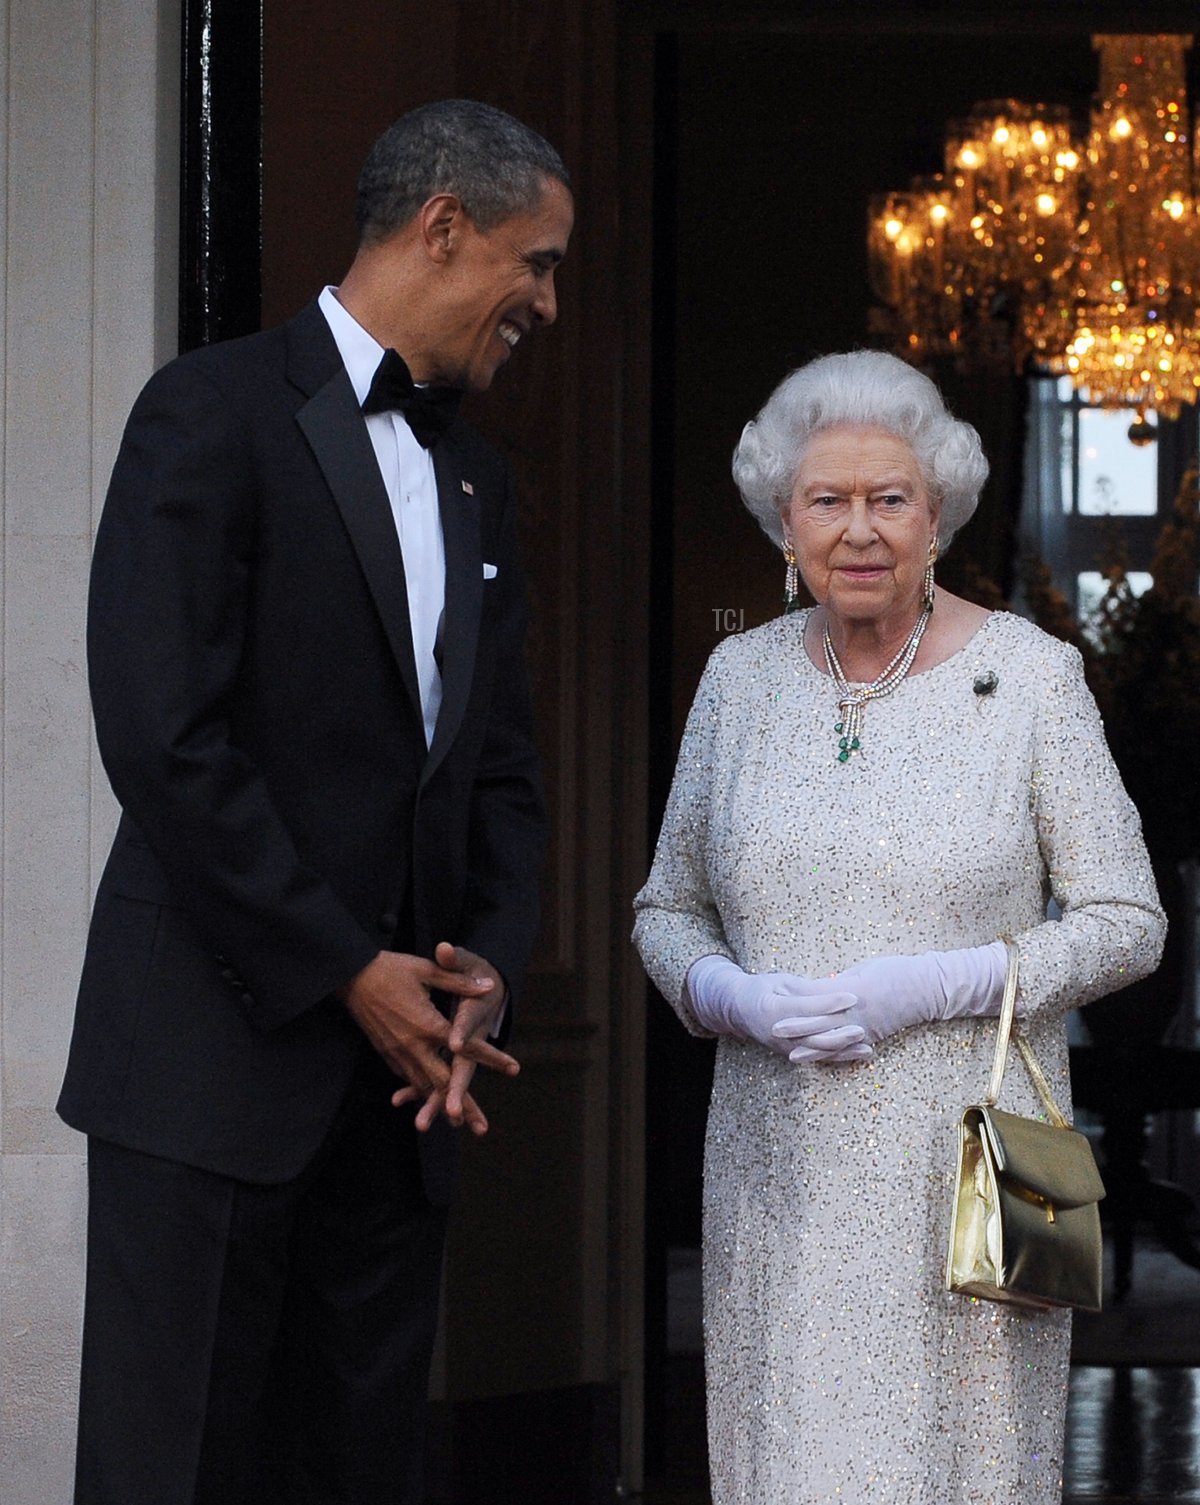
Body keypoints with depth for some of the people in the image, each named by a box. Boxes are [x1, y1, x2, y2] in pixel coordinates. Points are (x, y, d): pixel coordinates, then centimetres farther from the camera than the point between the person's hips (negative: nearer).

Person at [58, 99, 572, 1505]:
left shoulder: (476, 477, 17)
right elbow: (164, 739, -14)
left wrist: (490, 966, -1)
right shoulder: (215, 414, -6)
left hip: (399, 1069, 7)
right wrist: (346, 974, -13)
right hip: (218, 1055, -7)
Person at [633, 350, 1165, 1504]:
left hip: (965, 1161, -3)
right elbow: (666, 911, 14)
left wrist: (929, 988, -15)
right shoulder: (741, 677, 6)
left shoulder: (1030, 675, -4)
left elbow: (1125, 923, -3)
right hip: (781, 1169, 3)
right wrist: (732, 997, -8)